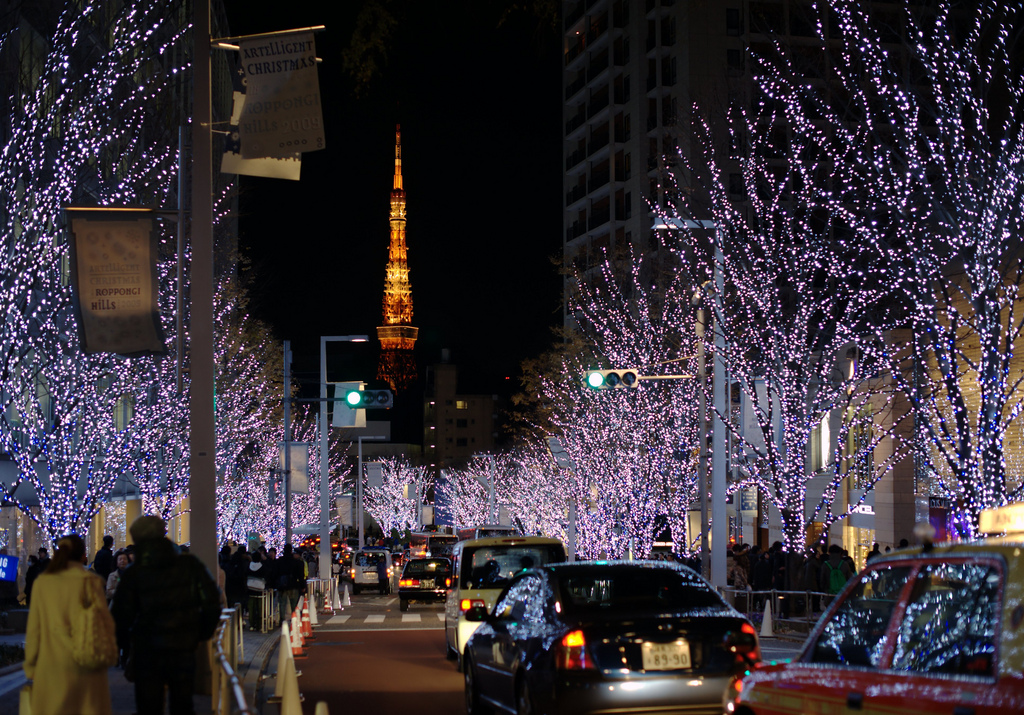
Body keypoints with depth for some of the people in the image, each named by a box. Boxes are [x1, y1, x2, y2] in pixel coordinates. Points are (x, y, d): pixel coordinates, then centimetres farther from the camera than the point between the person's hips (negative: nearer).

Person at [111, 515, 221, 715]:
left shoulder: (133, 574, -9)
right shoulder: (190, 565, -4)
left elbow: (121, 618, -10)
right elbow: (212, 603, -6)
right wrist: (201, 635, 6)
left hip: (147, 653, -2)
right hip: (184, 651, 2)